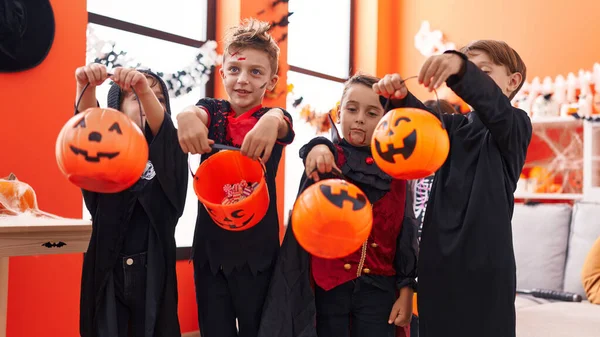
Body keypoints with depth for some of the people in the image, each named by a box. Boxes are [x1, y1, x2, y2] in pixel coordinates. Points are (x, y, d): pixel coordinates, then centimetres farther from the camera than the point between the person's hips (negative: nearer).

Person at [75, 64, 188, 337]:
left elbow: (161, 126, -18)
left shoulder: (171, 153, 2)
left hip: (153, 268, 0)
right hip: (107, 268, 0)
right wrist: (85, 87, -36)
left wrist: (145, 88, -37)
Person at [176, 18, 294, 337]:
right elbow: (198, 112, -22)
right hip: (210, 245, 1)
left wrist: (271, 120, -52)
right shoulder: (213, 109, 1)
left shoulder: (270, 119, -3)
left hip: (257, 248, -1)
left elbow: (281, 121, -27)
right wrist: (187, 116, -47)